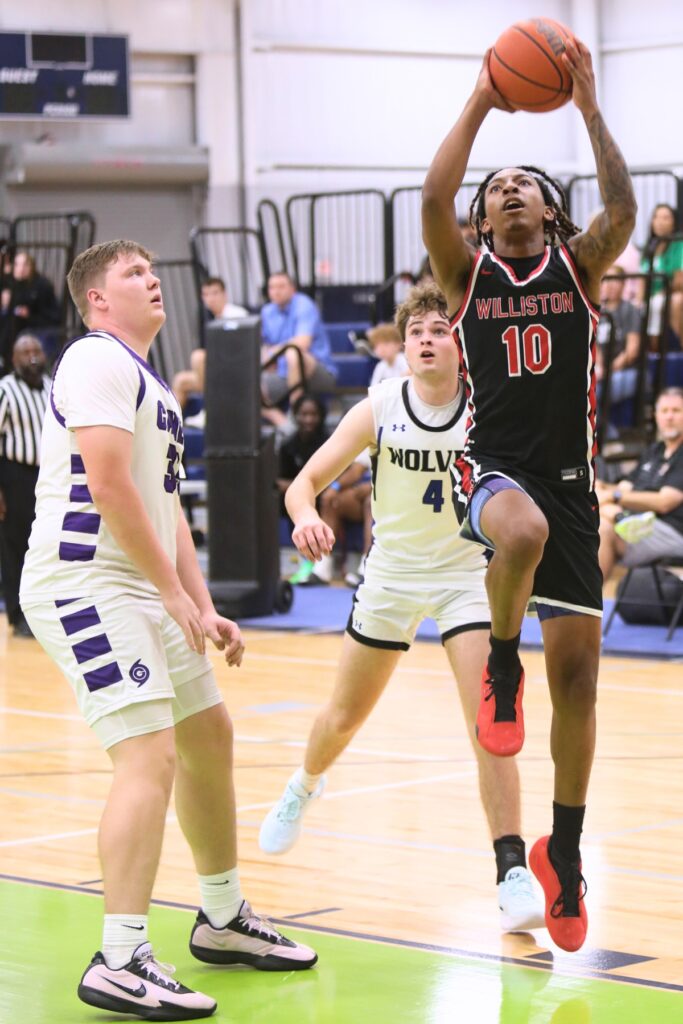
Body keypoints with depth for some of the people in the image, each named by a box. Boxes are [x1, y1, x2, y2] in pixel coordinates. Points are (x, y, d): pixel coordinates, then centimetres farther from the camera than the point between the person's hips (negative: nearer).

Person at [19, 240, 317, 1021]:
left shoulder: (150, 384, 21)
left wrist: (202, 608, 16)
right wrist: (173, 591, -17)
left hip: (141, 589, 11)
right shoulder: (98, 360, -11)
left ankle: (223, 920, 34)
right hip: (85, 585, -11)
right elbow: (110, 484, -20)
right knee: (150, 756, -20)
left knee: (208, 736, 19)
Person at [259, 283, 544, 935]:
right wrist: (305, 516, -36)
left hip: (466, 574, -1)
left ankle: (513, 878, -16)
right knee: (344, 716, 16)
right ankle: (303, 788, 50)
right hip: (391, 575, 1)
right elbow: (307, 479, -15)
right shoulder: (379, 409, -13)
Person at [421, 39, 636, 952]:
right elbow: (433, 201, -12)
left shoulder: (577, 265, 8)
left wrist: (587, 105, -15)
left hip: (569, 481, 2)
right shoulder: (467, 272, 7)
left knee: (577, 671, 2)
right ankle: (500, 667, -12)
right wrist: (482, 103, -12)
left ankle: (564, 853, 17)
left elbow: (622, 209, -12)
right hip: (493, 467, -2)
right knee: (523, 530, -41)